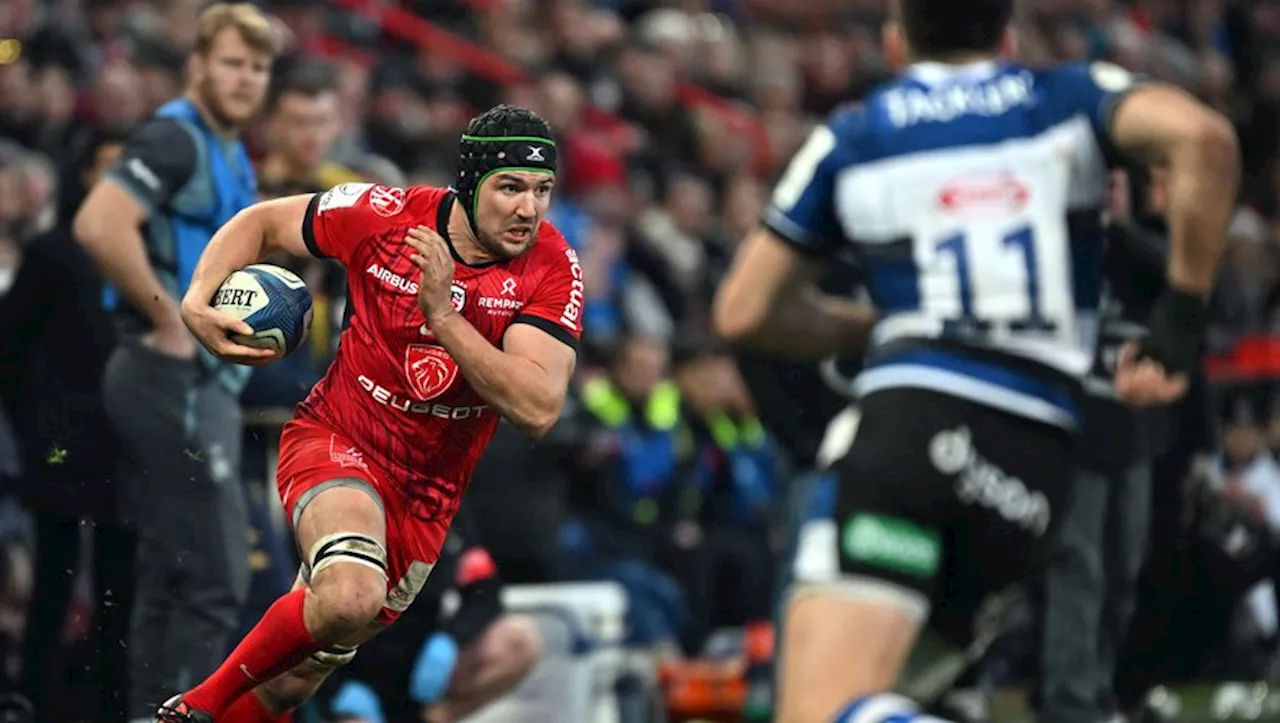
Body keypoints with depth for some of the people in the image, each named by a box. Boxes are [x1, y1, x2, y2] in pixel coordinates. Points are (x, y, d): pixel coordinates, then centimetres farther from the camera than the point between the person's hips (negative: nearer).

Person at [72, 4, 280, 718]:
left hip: (203, 382, 10)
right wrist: (167, 318, -21)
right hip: (174, 381, -10)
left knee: (170, 580, 11)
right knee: (214, 581, -11)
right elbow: (99, 225, -28)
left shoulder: (233, 158, 18)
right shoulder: (175, 138, -12)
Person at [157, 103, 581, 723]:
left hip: (429, 490, 3)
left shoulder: (553, 269, -14)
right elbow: (260, 224, 2)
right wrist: (198, 301, -14)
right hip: (336, 439, -3)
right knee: (350, 600, -33)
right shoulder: (387, 215, -15)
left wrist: (442, 314, -33)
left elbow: (537, 410, -26)